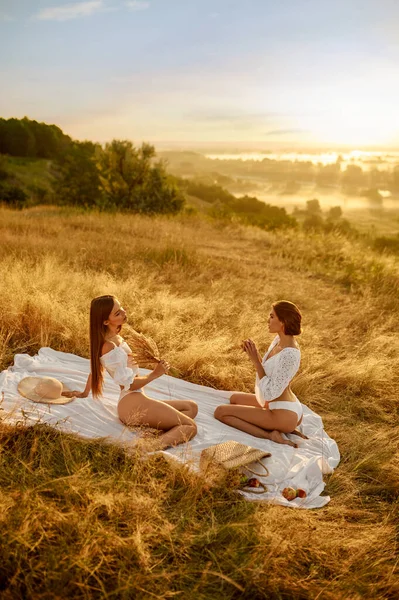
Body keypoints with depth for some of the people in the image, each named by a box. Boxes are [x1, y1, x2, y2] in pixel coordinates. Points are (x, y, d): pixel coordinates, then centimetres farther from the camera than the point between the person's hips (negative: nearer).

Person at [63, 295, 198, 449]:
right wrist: (154, 374, -8)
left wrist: (85, 393, 36)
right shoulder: (110, 347, -19)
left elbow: (94, 367, 23)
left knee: (191, 407, 16)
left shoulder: (115, 337, 10)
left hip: (132, 404, 10)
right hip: (134, 403, -10)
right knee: (190, 426, -8)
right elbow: (128, 384, -19)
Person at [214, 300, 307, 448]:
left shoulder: (289, 354, -28)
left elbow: (270, 393, -25)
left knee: (220, 412, -7)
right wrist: (254, 355, -5)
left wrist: (255, 361, -21)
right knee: (235, 398, 30)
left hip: (283, 414, -10)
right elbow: (269, 371, 12)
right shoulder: (279, 340, 1)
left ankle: (270, 435, -11)